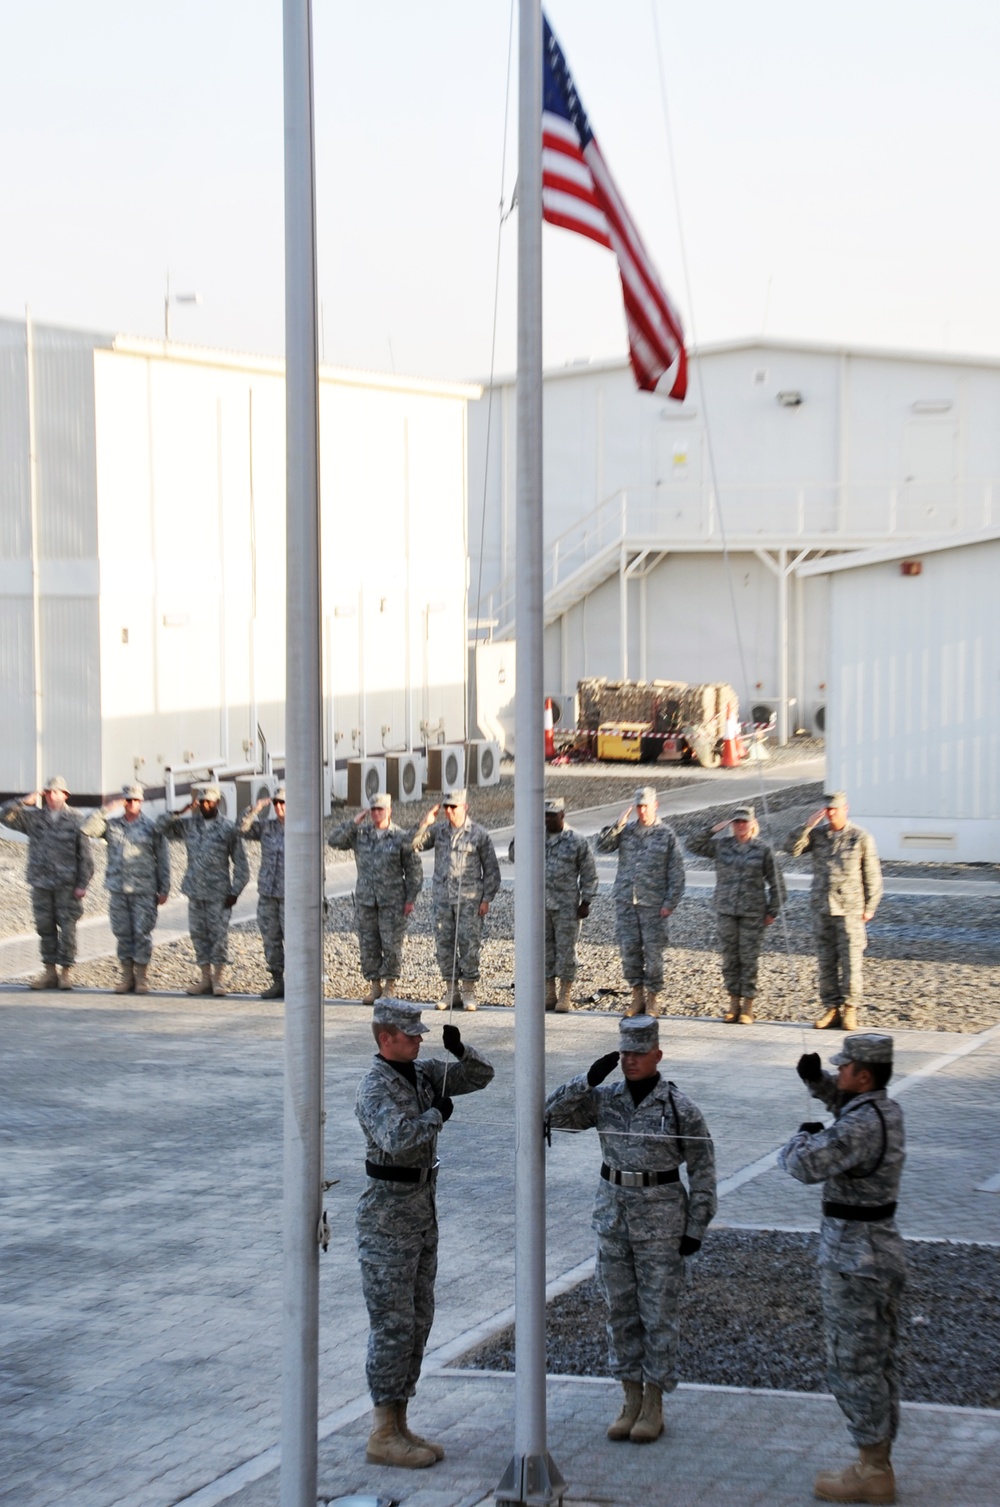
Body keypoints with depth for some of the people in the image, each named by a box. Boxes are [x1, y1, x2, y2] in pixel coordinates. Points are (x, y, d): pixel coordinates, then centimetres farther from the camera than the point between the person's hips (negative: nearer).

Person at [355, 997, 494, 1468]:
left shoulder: (423, 1073, 8)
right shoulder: (376, 1087, -17)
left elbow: (480, 1076, 15)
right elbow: (398, 1139, -33)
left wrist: (459, 1049, -4)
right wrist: (436, 1114, -18)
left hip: (422, 1212, 9)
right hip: (388, 1213, -9)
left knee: (418, 1322, 11)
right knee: (393, 1325, -7)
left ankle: (398, 1425, 17)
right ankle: (384, 1435, -2)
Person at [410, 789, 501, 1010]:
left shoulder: (479, 834, -2)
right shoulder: (438, 830, 7)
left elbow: (491, 870, 1)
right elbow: (413, 845, 0)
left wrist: (486, 899, -5)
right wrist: (425, 823, -12)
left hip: (469, 899, -4)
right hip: (443, 898, 4)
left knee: (469, 944, -5)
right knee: (443, 944, 4)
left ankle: (468, 992, 4)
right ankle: (451, 990, 13)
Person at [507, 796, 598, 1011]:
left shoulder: (577, 841, -4)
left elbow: (589, 874, -1)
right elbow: (514, 856, 4)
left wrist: (586, 902, -6)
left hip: (566, 907, -4)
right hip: (539, 905, 4)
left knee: (566, 949, -1)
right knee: (544, 949, 7)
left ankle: (565, 996, 6)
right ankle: (549, 995, 15)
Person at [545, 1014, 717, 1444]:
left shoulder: (679, 1107, -8)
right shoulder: (604, 1099, 2)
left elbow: (702, 1169, -3)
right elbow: (552, 1114, -4)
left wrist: (696, 1228, -6)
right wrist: (588, 1079, -15)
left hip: (662, 1220, -4)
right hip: (613, 1212, 4)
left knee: (658, 1313, 2)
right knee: (620, 1311, 9)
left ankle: (654, 1405, 12)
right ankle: (631, 1400, 19)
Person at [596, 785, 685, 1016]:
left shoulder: (666, 835, 1)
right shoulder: (626, 831, 9)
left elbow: (676, 873, 0)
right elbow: (602, 846, -2)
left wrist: (670, 902, -8)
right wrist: (617, 825, -13)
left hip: (653, 904, -3)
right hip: (625, 901, 3)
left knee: (653, 951, -1)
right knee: (628, 949, 2)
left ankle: (653, 998, 9)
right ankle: (637, 995, 12)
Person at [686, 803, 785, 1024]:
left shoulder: (763, 849, 1)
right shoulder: (721, 845, 6)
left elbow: (775, 882, 4)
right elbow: (694, 845, 4)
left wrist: (773, 911, 1)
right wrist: (713, 830, -5)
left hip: (753, 913, -2)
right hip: (726, 911, 2)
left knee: (749, 958, -1)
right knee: (730, 957, 5)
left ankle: (748, 1007, 5)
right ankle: (734, 1003, 14)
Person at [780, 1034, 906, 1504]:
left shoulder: (861, 1126, -24)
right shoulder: (885, 1109, 5)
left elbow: (804, 1164, -32)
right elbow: (842, 1100, 27)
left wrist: (805, 1136, -10)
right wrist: (813, 1077, 8)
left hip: (853, 1258, -10)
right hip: (881, 1249, 10)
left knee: (853, 1366, -1)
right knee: (876, 1363, 15)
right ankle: (877, 1463, 24)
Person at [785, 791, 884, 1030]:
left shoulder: (861, 837, -3)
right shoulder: (817, 834, 6)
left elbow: (872, 875, 0)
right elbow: (792, 848, -6)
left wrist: (869, 907, -3)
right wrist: (808, 824, -14)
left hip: (850, 910, -3)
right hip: (822, 908, 4)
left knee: (850, 962, -3)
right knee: (826, 961, 6)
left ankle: (849, 1010, 4)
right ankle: (831, 1008, 12)